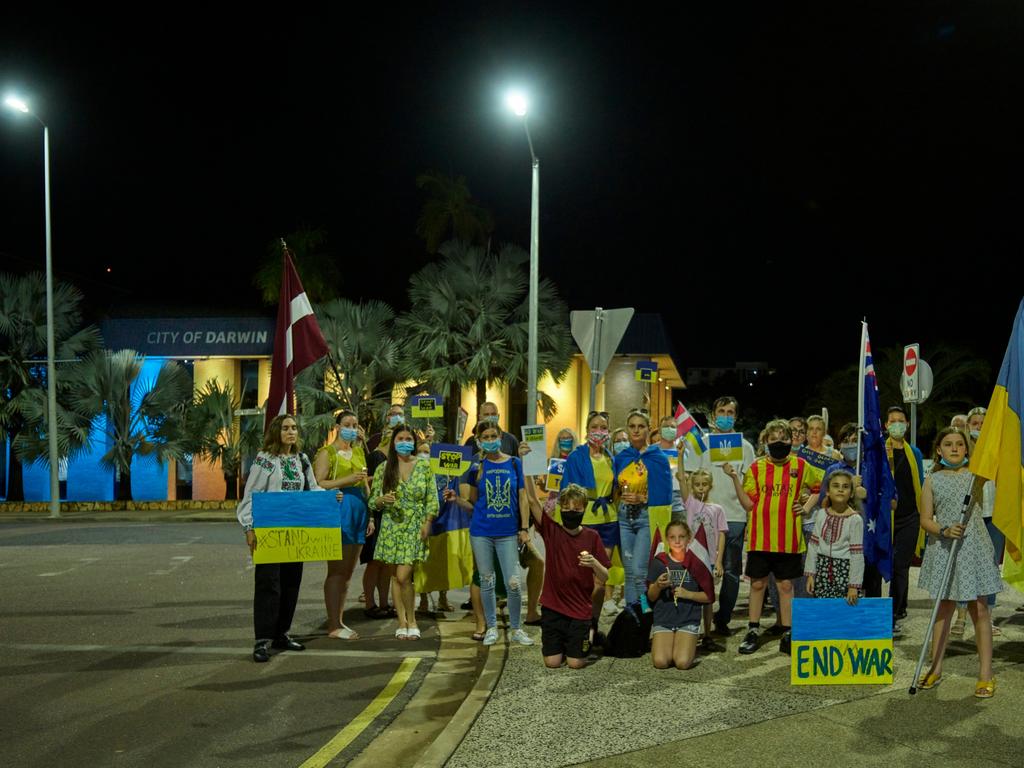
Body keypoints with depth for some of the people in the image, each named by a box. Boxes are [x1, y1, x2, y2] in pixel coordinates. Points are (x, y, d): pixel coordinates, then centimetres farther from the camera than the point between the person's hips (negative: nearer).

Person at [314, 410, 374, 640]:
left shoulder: (358, 451, 19)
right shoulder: (327, 452, -2)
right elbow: (317, 484, -11)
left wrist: (370, 516, 17)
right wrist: (346, 480, -19)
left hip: (359, 511, 7)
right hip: (338, 511, -7)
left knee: (348, 572, 10)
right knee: (336, 571, -6)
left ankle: (339, 620, 18)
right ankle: (333, 625, -2)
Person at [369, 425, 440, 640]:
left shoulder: (424, 467, 3)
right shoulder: (383, 469, 5)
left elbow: (432, 499, 3)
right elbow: (372, 502, 6)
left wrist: (427, 523, -7)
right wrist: (382, 500, -15)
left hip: (414, 529, -2)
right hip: (391, 528, 2)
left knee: (403, 576, -12)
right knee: (395, 577, 5)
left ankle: (412, 621, 5)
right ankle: (402, 622, 16)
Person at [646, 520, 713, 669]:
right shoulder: (658, 562, 2)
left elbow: (709, 597, 3)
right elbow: (651, 597, 5)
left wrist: (687, 594, -13)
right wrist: (658, 586, -17)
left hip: (689, 620, -1)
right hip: (663, 619, 1)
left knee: (682, 662, -20)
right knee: (660, 662, -18)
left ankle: (690, 647, 14)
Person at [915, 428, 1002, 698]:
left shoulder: (976, 475, 4)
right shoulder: (933, 480, 3)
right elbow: (925, 519, 0)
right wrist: (944, 530, -17)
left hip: (973, 548, -1)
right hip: (943, 550, 1)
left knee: (980, 609, 1)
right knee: (943, 608, 10)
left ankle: (986, 674, 9)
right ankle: (935, 669, 19)